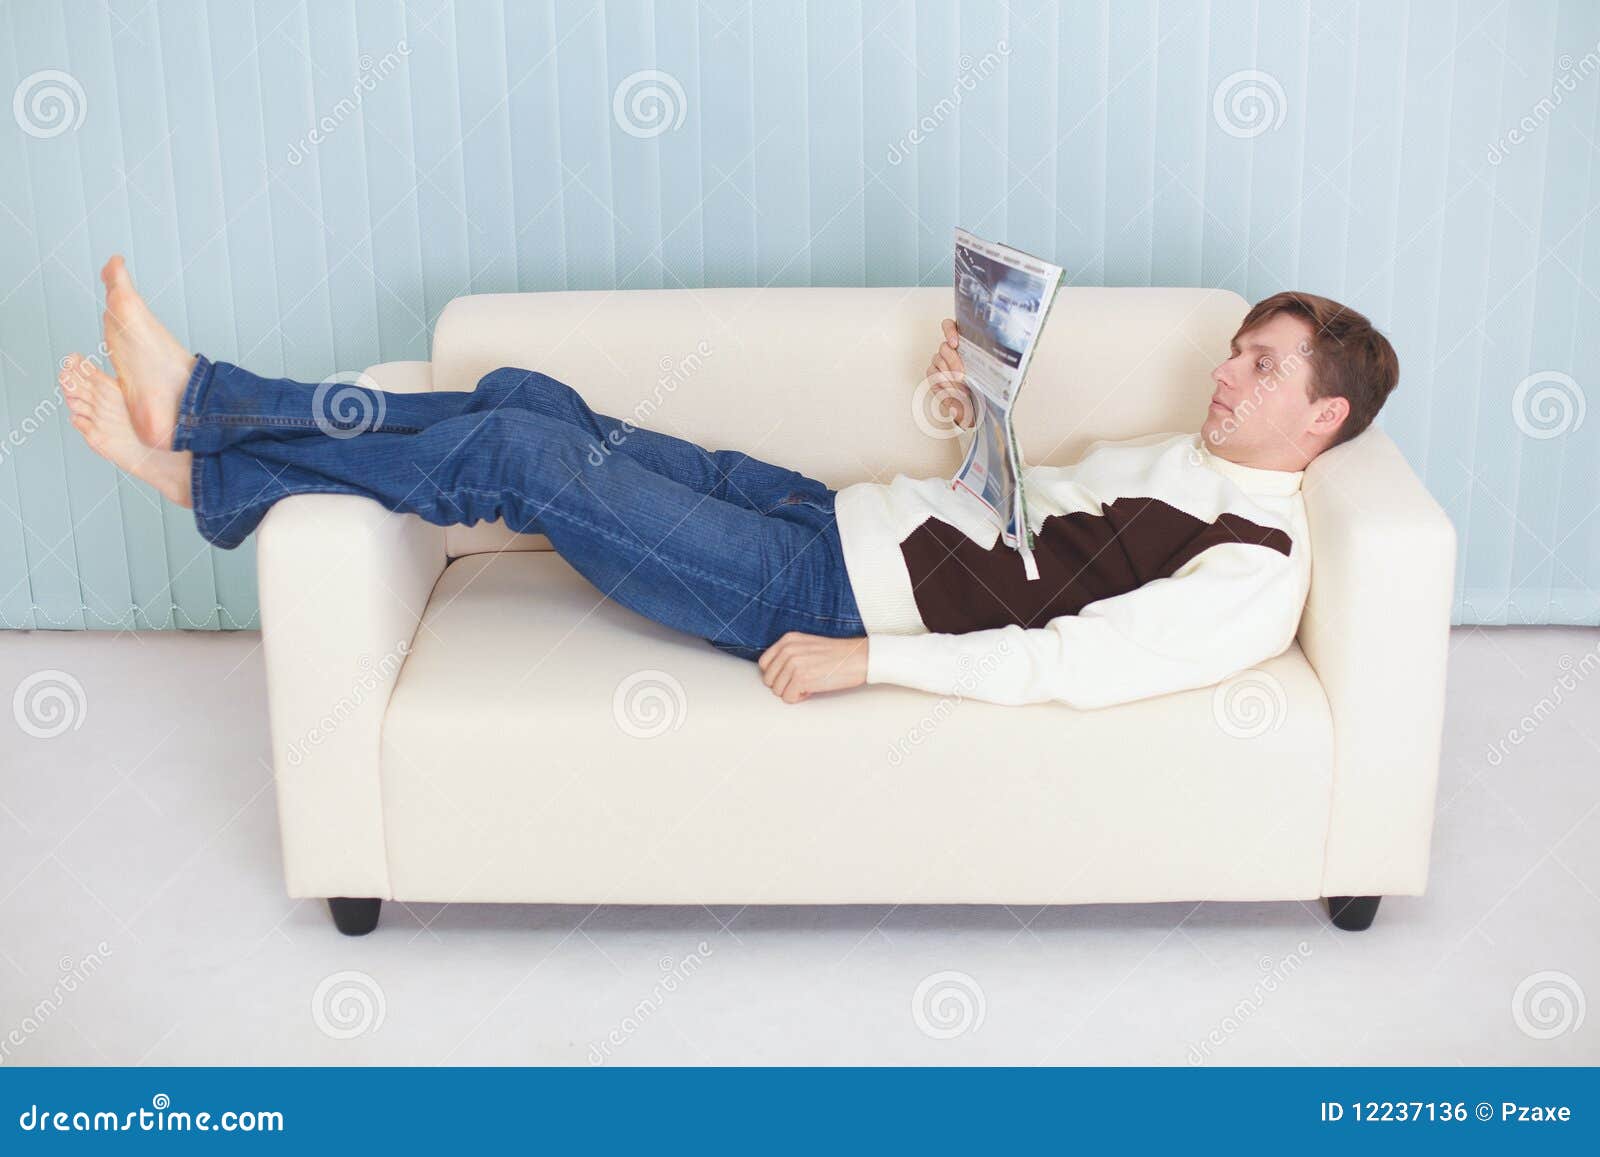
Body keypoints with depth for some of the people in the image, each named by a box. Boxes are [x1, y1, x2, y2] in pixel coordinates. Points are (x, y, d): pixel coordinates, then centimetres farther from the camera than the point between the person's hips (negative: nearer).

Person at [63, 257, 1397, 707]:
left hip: (823, 598, -9)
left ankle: (198, 398, 1)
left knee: (514, 454, -14)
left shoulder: (1255, 570, -12)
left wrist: (865, 657, -26)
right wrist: (978, 405, 10)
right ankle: (202, 465, 5)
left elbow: (1071, 662, -24)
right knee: (525, 398, -1)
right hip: (831, 514, 9)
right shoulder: (1188, 459, 17)